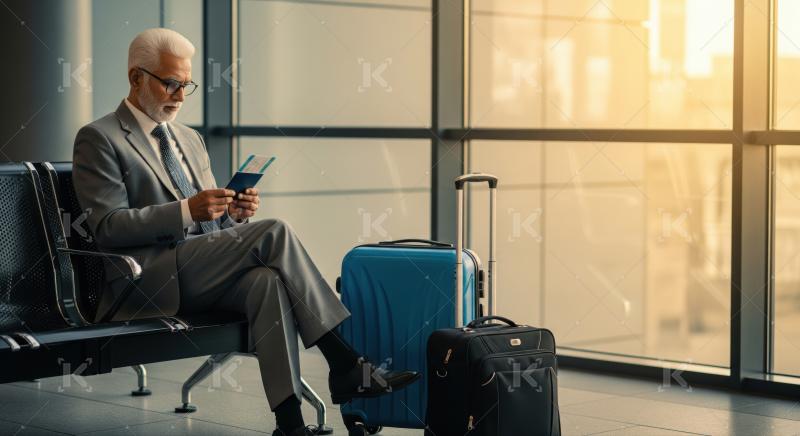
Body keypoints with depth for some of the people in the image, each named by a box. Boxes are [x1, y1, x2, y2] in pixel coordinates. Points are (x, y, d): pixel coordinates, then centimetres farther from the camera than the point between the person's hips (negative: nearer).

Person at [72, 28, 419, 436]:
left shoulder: (189, 139, 24)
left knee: (267, 281, -30)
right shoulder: (98, 139, 0)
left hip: (201, 273, 6)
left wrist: (234, 212, -1)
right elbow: (108, 228, -11)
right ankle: (344, 364, -20)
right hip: (147, 283, -6)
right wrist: (187, 210, -21)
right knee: (275, 233, -23)